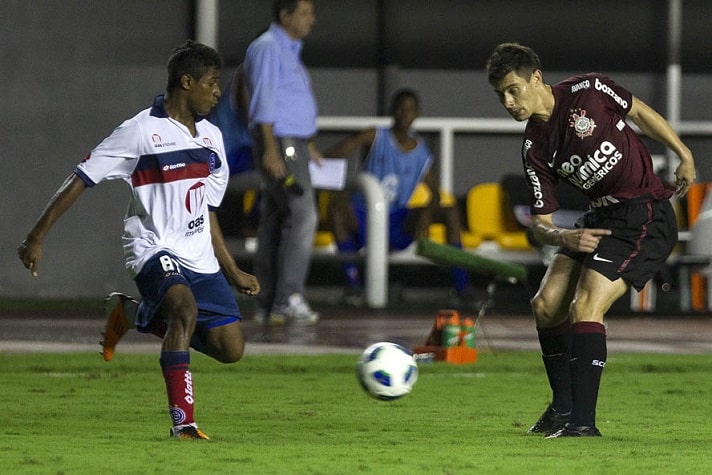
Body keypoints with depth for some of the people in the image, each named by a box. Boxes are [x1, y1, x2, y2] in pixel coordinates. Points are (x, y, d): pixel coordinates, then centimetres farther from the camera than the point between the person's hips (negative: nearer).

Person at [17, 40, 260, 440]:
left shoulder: (211, 137, 12)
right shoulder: (140, 132, -9)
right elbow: (80, 181, -8)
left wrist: (234, 273, 24)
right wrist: (37, 238, -12)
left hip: (199, 257, 7)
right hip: (155, 250, -7)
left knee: (230, 348, -1)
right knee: (185, 307, -35)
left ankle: (132, 315, 20)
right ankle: (183, 422, -32)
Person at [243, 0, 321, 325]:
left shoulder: (289, 51, 21)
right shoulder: (267, 48, -9)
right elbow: (263, 102, -16)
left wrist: (308, 146, 26)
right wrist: (271, 150, -22)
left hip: (293, 145, 10)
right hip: (280, 144, -10)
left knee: (274, 223, 8)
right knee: (302, 216, -16)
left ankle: (267, 305, 8)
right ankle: (288, 299, -18)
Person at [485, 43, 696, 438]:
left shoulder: (588, 92, -11)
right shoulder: (534, 149, 1)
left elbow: (640, 112, 6)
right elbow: (540, 223, 2)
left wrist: (684, 156, 2)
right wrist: (566, 238, -20)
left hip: (645, 217, -7)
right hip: (599, 220, 7)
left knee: (585, 308, -19)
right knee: (546, 306, 3)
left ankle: (583, 421, -19)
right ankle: (563, 408, 19)